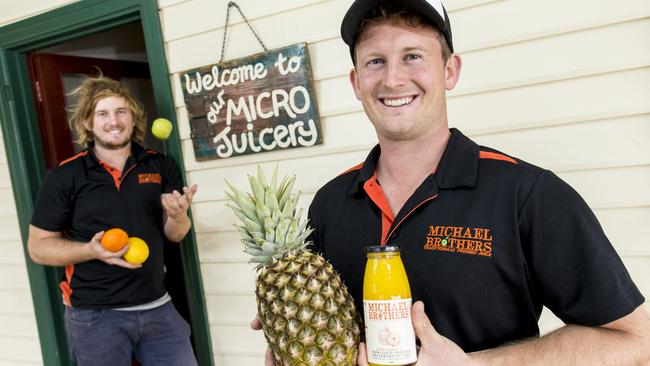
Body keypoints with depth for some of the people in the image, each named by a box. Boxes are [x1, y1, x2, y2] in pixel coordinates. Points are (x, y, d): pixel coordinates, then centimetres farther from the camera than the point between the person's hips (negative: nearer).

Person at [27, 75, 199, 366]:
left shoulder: (161, 167, 2)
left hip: (157, 308, 2)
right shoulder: (63, 177, -5)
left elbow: (175, 235, 6)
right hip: (94, 316, -2)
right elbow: (38, 246, -1)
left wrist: (177, 215, -17)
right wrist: (91, 250, -18)